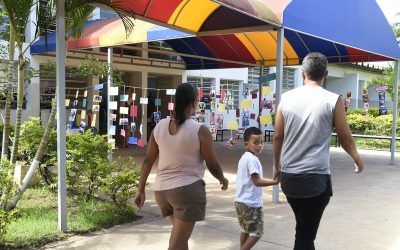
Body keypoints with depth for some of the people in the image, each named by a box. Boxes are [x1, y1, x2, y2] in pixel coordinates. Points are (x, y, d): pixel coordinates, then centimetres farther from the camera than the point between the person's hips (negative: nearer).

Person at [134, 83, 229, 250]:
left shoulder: (160, 126, 1)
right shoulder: (200, 131, -12)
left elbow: (148, 160, 4)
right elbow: (213, 165, -5)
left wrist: (141, 189, 12)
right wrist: (223, 179, 15)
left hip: (162, 190, 6)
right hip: (188, 190, -6)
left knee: (180, 234, 27)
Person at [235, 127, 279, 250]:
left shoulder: (244, 157, 12)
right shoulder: (252, 159, -18)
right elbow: (257, 182, -21)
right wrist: (274, 182, -23)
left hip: (241, 201, 10)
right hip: (251, 203, -10)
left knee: (246, 229, 21)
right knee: (256, 233, -1)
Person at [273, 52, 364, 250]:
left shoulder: (287, 98, 2)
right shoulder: (332, 100, -7)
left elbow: (278, 137, 6)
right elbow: (345, 138, 2)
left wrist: (277, 166, 20)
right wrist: (357, 158, 22)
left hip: (288, 177, 4)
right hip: (315, 178, -4)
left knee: (304, 229, 24)